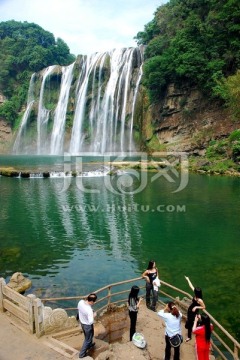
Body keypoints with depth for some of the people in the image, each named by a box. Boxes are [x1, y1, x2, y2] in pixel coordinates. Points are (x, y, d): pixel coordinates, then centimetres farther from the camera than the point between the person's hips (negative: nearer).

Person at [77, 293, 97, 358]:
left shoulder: (80, 302, -19)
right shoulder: (89, 310, -40)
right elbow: (91, 322, -37)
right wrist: (93, 315, -20)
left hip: (82, 322, 7)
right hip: (88, 325, -7)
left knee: (88, 336, 34)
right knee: (87, 339, 20)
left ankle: (89, 345, 59)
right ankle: (82, 354, 36)